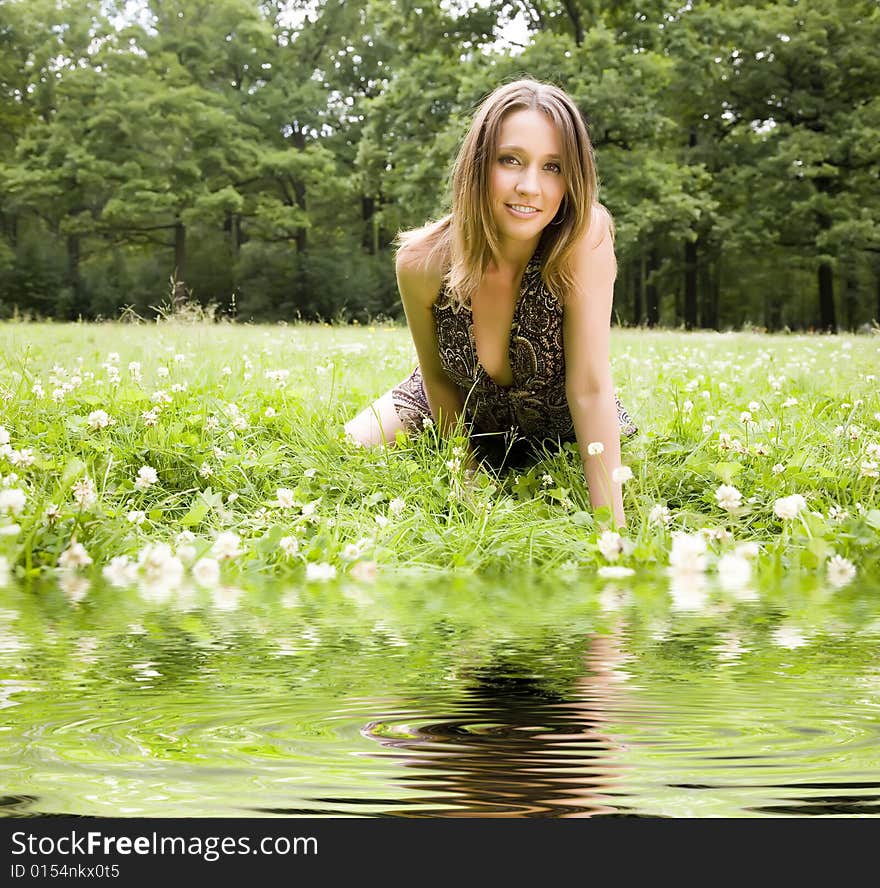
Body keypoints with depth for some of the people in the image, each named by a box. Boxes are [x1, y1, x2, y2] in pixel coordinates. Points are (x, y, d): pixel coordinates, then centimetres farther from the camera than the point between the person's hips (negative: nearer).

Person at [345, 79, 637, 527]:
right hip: (459, 409, 0)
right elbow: (438, 375, -12)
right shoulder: (422, 262, -30)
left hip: (559, 425, 0)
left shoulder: (586, 239, -36)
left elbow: (590, 387, -37)